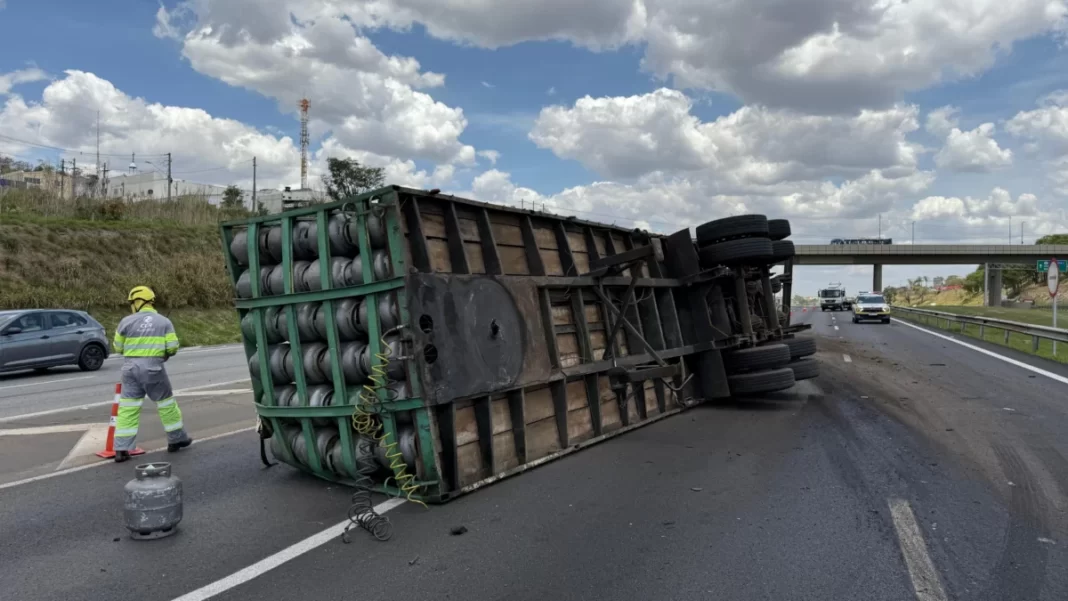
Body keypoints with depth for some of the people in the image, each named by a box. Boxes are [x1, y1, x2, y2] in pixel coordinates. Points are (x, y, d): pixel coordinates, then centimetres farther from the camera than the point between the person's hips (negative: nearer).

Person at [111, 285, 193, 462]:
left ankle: (121, 449, 3)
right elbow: (173, 348, -4)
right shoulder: (164, 322, 1)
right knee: (166, 404, 12)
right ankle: (177, 439, 22)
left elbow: (118, 347, 9)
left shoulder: (126, 321, 2)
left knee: (127, 408, 4)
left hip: (130, 367, 1)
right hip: (153, 367, -1)